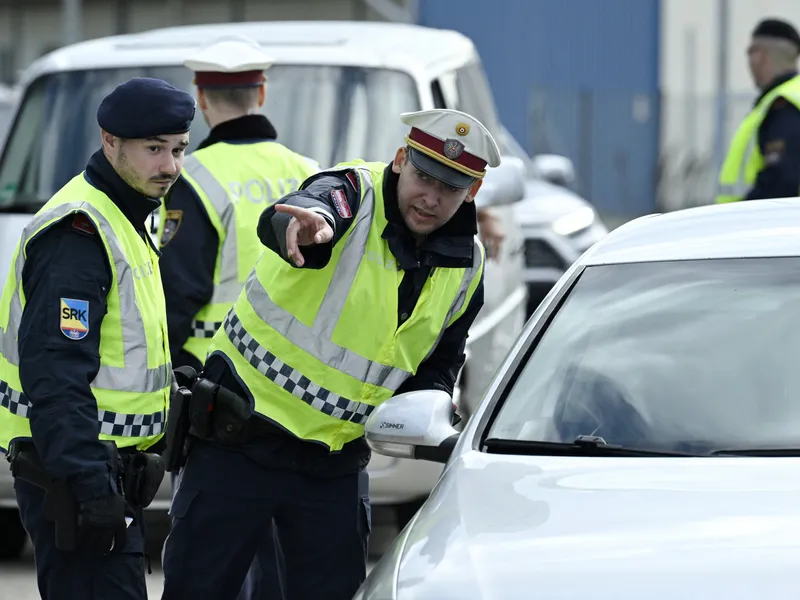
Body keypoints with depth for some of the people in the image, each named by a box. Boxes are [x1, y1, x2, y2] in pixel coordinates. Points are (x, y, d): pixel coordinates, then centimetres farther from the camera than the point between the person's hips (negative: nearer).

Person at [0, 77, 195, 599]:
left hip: (101, 472, 11)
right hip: (70, 475, -11)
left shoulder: (122, 221, 16)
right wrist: (90, 487, -29)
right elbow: (54, 375, -26)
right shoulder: (80, 233, -18)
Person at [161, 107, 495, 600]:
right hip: (241, 442, -5)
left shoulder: (465, 265, 2)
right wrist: (308, 223, -65)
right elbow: (280, 221, -41)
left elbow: (441, 361, 16)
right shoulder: (354, 193, -16)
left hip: (337, 462, 5)